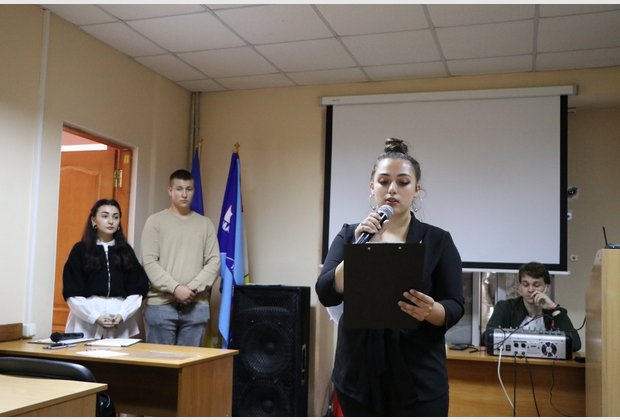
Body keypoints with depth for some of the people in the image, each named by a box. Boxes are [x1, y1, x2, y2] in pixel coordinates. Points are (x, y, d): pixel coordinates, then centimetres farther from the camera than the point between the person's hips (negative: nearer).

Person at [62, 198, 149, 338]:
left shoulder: (126, 251, 11)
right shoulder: (80, 249, 4)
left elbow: (137, 290, 6)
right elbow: (72, 292, -1)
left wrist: (122, 315, -9)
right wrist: (95, 317, -11)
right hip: (86, 323, -1)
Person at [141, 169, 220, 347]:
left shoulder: (205, 223, 10)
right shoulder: (155, 221, 3)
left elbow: (214, 262, 4)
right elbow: (149, 262, -4)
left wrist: (194, 288, -10)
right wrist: (175, 288, -14)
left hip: (196, 305, 2)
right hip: (161, 304, -2)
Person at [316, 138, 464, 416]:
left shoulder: (438, 241, 0)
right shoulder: (349, 235, 4)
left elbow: (455, 308, -3)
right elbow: (326, 294, -6)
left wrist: (431, 311, -25)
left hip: (419, 378, -1)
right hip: (359, 373, 2)